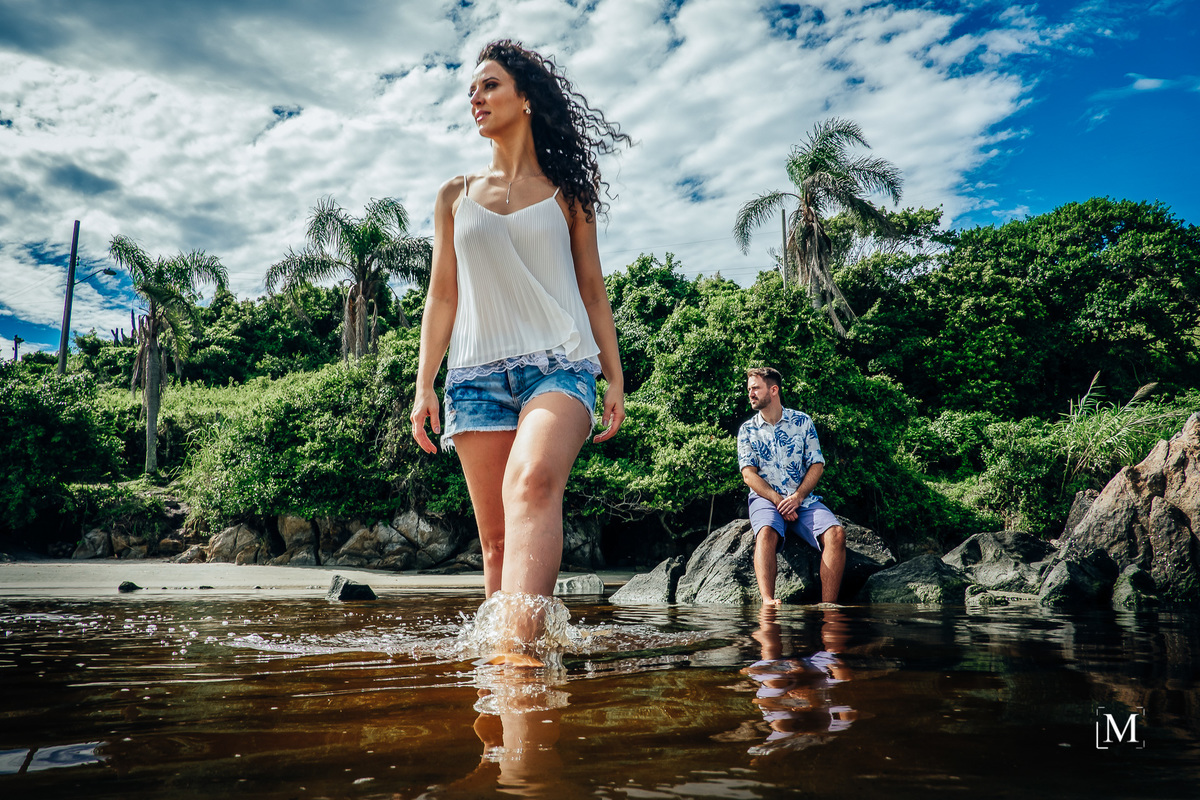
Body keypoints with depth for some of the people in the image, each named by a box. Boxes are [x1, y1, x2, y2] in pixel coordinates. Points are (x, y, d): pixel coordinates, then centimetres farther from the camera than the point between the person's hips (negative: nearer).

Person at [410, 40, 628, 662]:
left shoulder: (565, 191, 14)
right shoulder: (455, 196, 18)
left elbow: (592, 289, 14)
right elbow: (442, 295, 15)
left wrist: (616, 379, 6)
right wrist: (424, 385, 6)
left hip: (559, 362, -3)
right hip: (478, 371, 3)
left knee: (532, 483, -32)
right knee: (497, 538, 0)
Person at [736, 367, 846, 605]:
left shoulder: (802, 422, 10)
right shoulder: (747, 430, 8)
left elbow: (817, 465, 5)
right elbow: (749, 474, 0)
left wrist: (797, 497, -11)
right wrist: (778, 501, -14)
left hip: (804, 499, 2)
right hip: (765, 498, -1)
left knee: (836, 533, -25)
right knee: (766, 533, -35)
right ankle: (768, 603, -47)